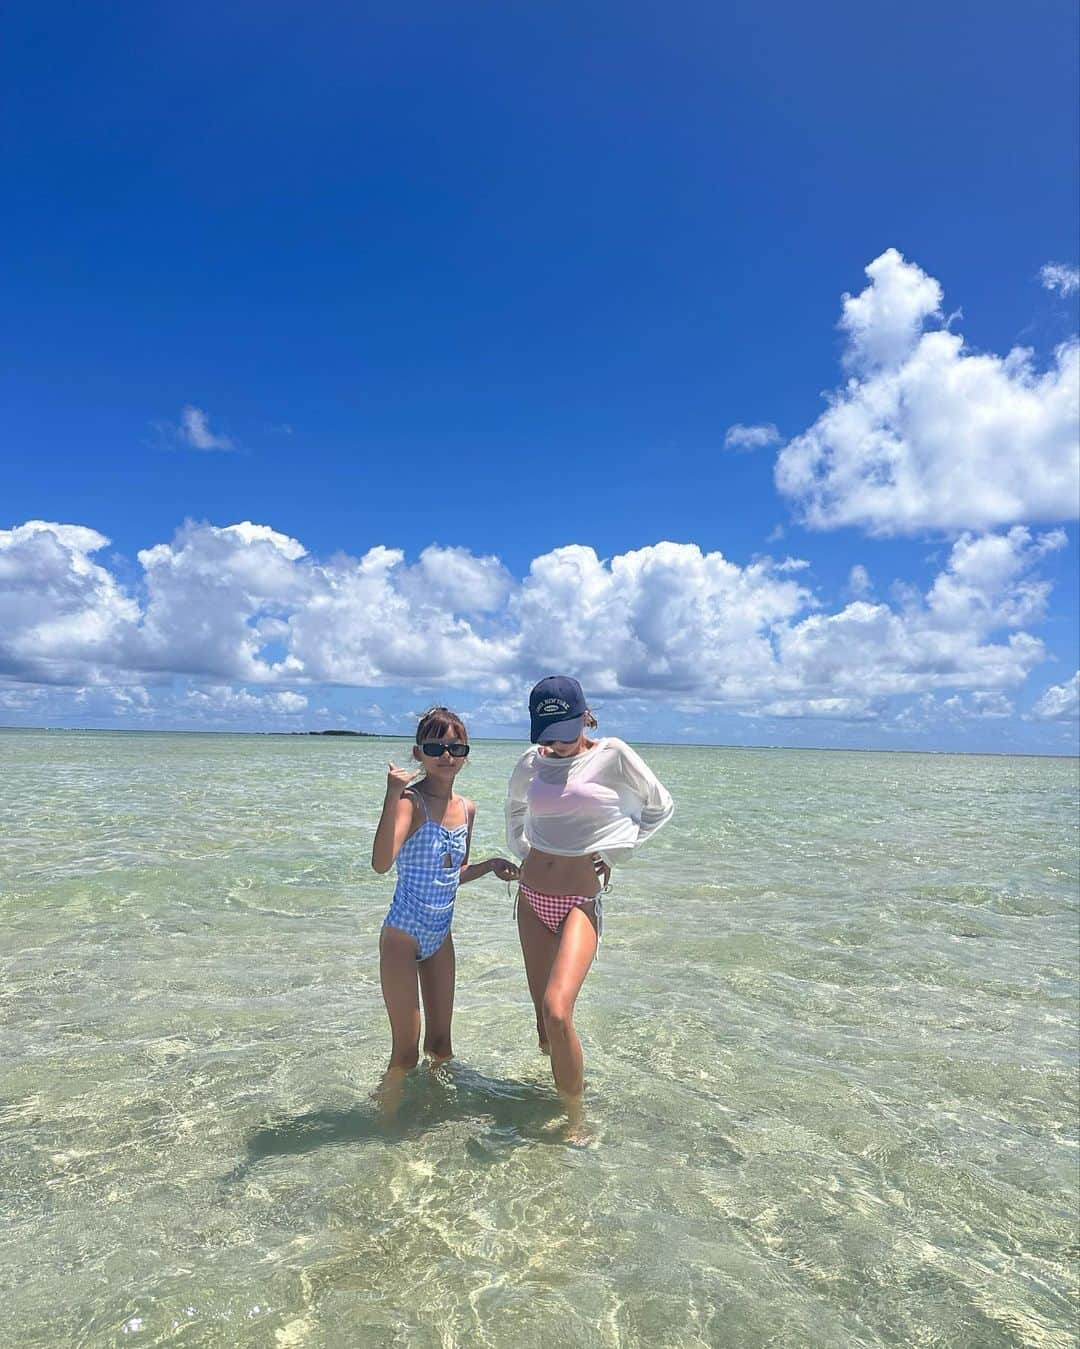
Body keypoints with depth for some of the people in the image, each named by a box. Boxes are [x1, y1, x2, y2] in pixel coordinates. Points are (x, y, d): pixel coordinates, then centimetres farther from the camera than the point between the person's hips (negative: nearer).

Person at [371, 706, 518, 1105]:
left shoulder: (466, 808, 2)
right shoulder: (411, 800, -19)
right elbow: (381, 863, -38)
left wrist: (489, 865, 0)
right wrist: (393, 794, -41)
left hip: (441, 936, 7)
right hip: (403, 936, -6)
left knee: (441, 1046, 18)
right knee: (406, 1052, 4)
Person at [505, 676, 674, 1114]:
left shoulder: (612, 755, -8)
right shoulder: (532, 762, 4)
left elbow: (661, 807, 4)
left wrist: (614, 852, -1)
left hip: (580, 902, -5)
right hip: (532, 897, 5)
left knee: (557, 1011, -20)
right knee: (544, 1020, 10)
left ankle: (575, 1121, 0)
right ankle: (570, 1078, 37)